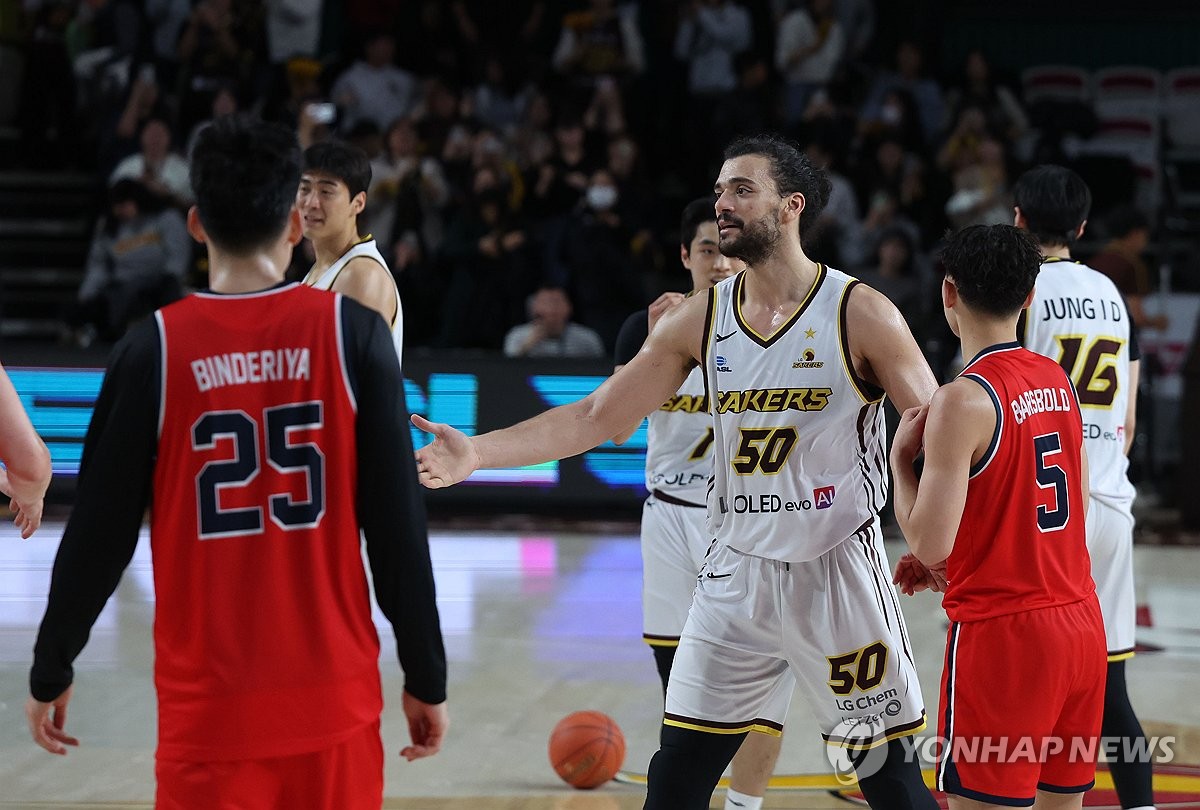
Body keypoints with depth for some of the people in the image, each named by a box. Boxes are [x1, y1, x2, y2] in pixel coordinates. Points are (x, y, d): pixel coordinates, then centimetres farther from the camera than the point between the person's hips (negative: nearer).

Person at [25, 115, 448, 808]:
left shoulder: (155, 349, -5)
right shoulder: (354, 334, -4)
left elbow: (99, 535, -1)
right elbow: (398, 526, -4)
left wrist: (51, 673, 13)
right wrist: (426, 679, 5)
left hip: (208, 708, -1)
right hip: (333, 700, 1)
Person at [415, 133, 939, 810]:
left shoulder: (859, 313, -10)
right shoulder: (699, 320, 3)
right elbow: (596, 416, 3)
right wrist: (477, 452, -8)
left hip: (838, 573, -4)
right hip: (737, 572, 4)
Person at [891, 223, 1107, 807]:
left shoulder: (964, 400, -16)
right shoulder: (1059, 382, 8)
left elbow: (929, 544, -18)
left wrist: (901, 459, -3)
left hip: (1001, 634, -8)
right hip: (1080, 627, 8)